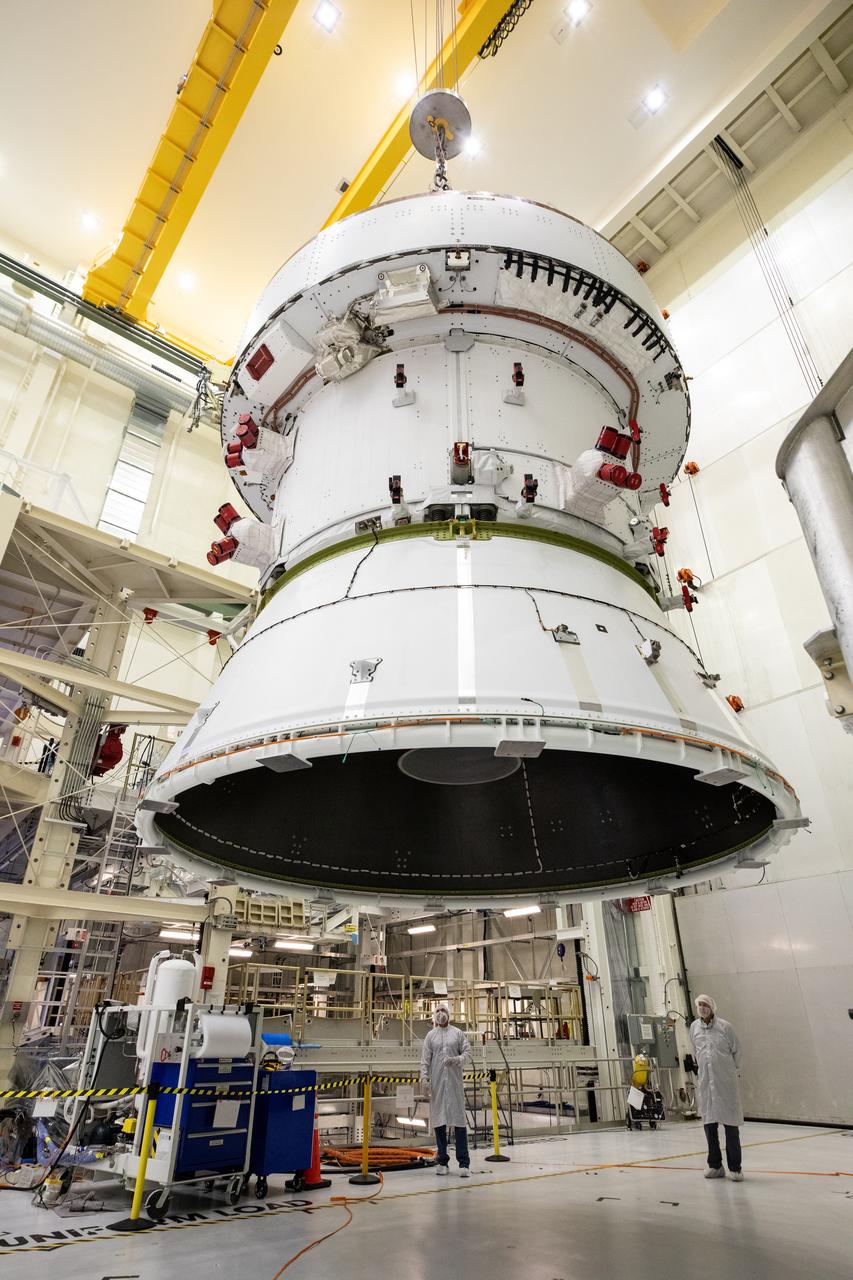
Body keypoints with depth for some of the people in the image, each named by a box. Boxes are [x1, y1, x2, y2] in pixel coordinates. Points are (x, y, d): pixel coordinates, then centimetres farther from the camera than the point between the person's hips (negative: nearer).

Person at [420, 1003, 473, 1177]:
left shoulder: (458, 1033, 8)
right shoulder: (430, 1035, 10)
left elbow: (468, 1055, 3)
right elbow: (425, 1060, 4)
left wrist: (455, 1060, -14)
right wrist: (424, 1078, -8)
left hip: (455, 1082, -1)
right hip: (436, 1083, 1)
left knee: (459, 1121, -3)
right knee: (439, 1122, 5)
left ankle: (464, 1164, 2)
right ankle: (442, 1162, 16)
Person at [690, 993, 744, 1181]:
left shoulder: (724, 1026, -9)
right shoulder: (694, 1028, 3)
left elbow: (736, 1051, 1)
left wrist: (735, 1072, 4)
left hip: (726, 1082, -4)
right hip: (705, 1082, 4)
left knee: (731, 1124, 2)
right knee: (709, 1124, 9)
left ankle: (735, 1167, 14)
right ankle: (715, 1165, 22)